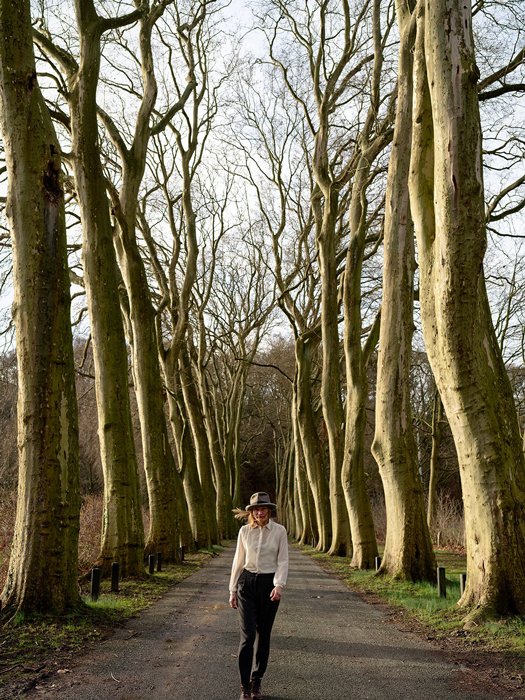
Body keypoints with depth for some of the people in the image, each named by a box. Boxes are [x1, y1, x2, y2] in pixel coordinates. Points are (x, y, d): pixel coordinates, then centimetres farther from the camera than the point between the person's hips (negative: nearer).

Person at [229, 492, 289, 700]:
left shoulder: (279, 531, -4)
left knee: (263, 635, 9)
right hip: (247, 583, 0)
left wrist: (279, 585, -18)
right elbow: (238, 561, 7)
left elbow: (283, 561, -3)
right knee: (247, 635, -7)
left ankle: (256, 682, 27)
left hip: (268, 584, 0)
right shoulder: (245, 531, 0)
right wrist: (233, 590, 8)